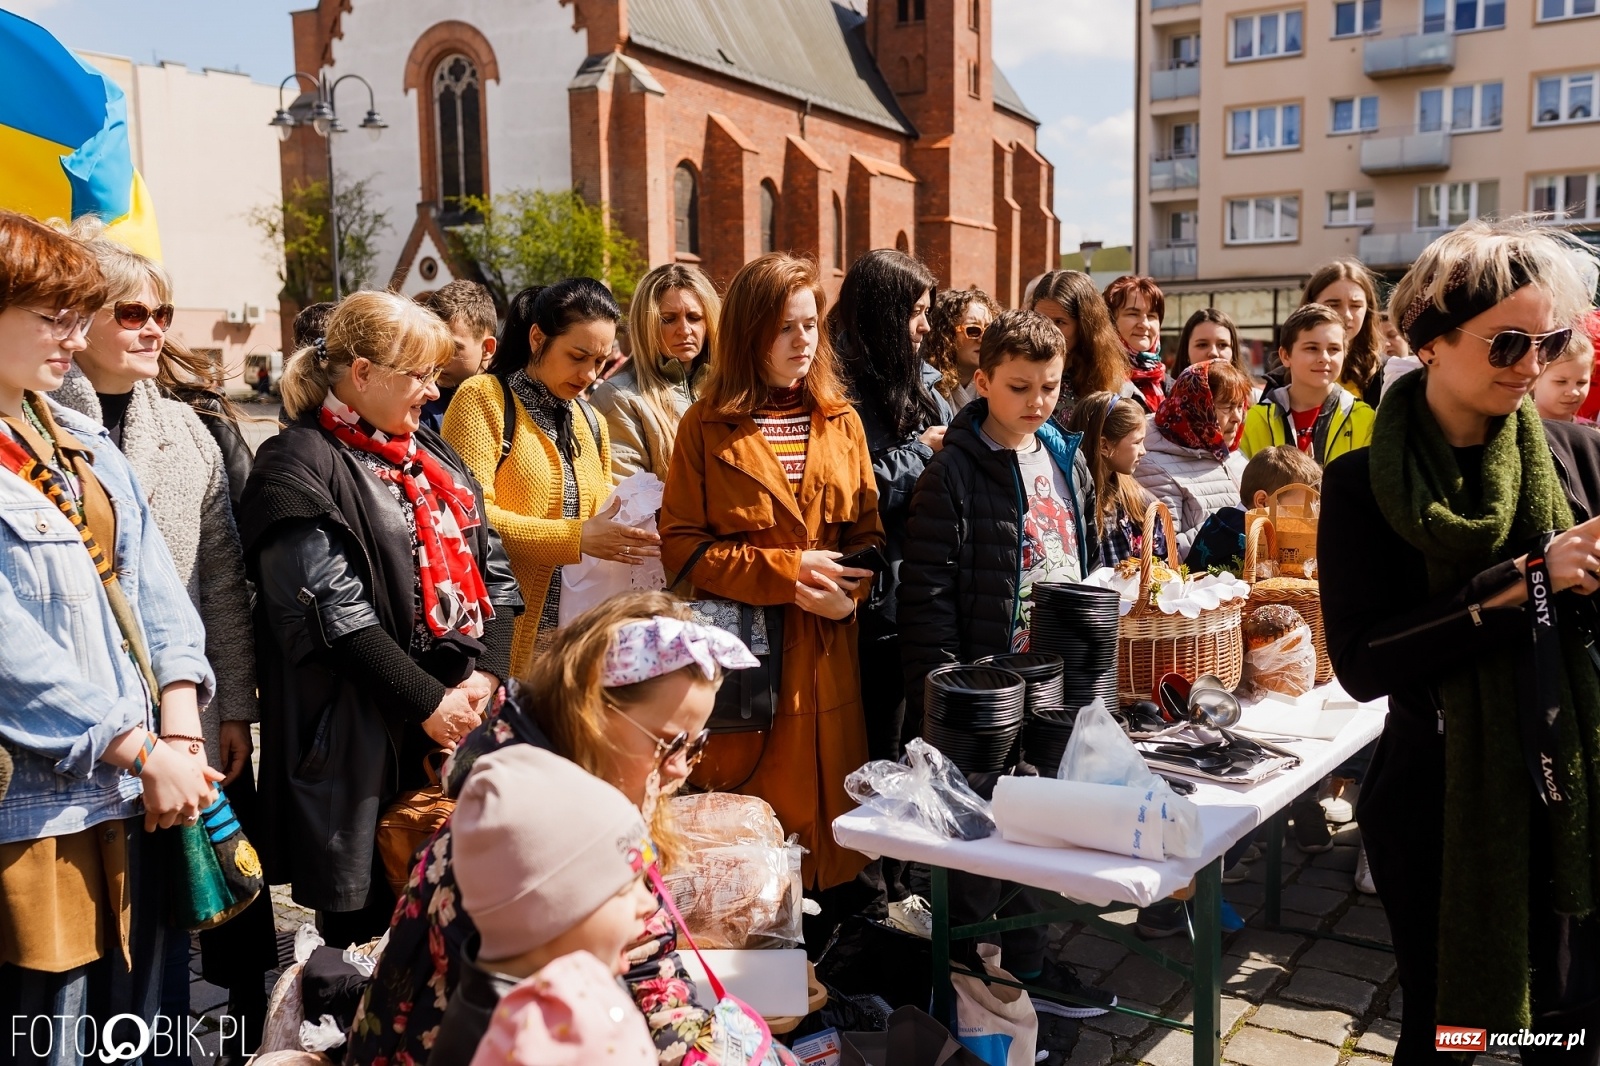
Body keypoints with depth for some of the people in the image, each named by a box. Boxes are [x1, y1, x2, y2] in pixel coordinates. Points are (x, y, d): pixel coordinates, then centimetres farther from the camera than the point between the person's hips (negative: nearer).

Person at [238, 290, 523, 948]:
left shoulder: (432, 455, 15)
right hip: (366, 739, -6)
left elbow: (494, 569, 11)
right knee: (366, 917, 3)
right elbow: (334, 611, -16)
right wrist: (429, 703, -16)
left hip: (465, 715, 7)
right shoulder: (299, 468, -8)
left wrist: (485, 676, -4)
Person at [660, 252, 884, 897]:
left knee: (828, 802, 7)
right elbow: (681, 546, -5)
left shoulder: (842, 422, 11)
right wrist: (787, 569, -14)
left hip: (827, 653, 3)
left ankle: (831, 908, 23)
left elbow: (868, 533, 10)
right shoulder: (707, 427, 1)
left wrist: (847, 590, -11)